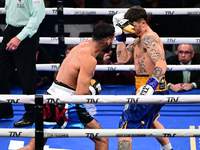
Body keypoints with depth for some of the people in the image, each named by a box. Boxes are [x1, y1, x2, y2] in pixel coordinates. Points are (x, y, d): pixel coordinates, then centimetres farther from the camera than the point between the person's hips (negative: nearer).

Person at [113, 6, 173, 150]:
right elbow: (123, 58, 9)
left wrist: (151, 84, -45)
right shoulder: (139, 39, 15)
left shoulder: (148, 38, -18)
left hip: (152, 89, -11)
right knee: (148, 120, 35)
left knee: (125, 127, -13)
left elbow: (162, 64, -31)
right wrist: (121, 36, 1)